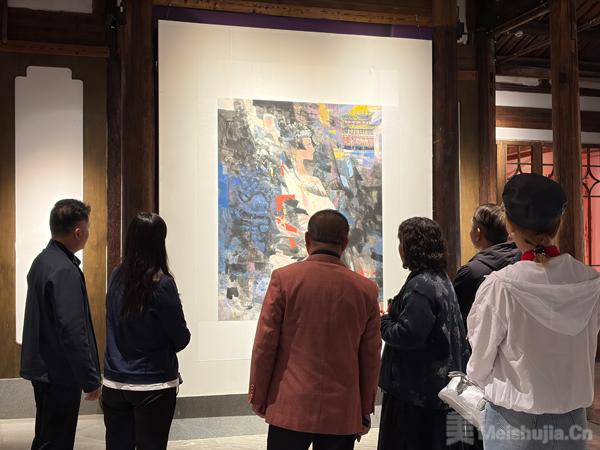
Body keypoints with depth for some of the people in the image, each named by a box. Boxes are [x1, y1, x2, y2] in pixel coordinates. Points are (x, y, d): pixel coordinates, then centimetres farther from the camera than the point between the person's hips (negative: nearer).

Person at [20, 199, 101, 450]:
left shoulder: (43, 260, 8)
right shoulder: (65, 270, -22)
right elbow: (74, 332, -25)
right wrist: (91, 379, -18)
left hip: (43, 369, 9)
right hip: (60, 373, -9)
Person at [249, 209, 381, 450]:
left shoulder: (284, 278, -6)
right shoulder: (366, 289, 0)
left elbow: (265, 344, -4)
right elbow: (371, 358, 5)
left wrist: (258, 398, 8)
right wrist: (365, 411, 16)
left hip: (290, 409, -1)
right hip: (343, 413, 2)